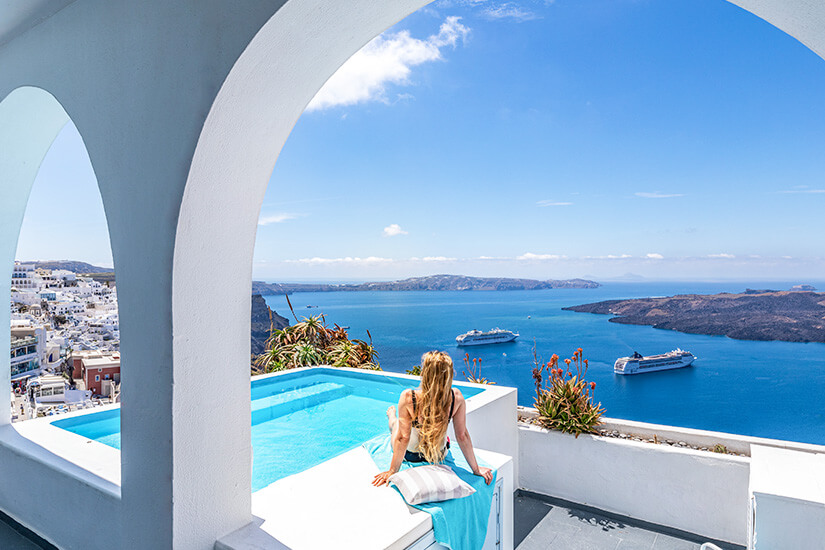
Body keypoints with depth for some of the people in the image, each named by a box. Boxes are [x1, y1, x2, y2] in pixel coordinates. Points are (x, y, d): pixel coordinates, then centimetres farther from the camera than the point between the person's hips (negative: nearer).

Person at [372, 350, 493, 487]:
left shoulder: (408, 398, -37)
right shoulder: (457, 397, -29)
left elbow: (403, 438, -30)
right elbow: (462, 436, -22)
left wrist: (392, 471, -18)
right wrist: (476, 469, -9)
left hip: (410, 456, -1)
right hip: (440, 455, 2)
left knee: (395, 423, 31)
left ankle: (391, 416, 65)